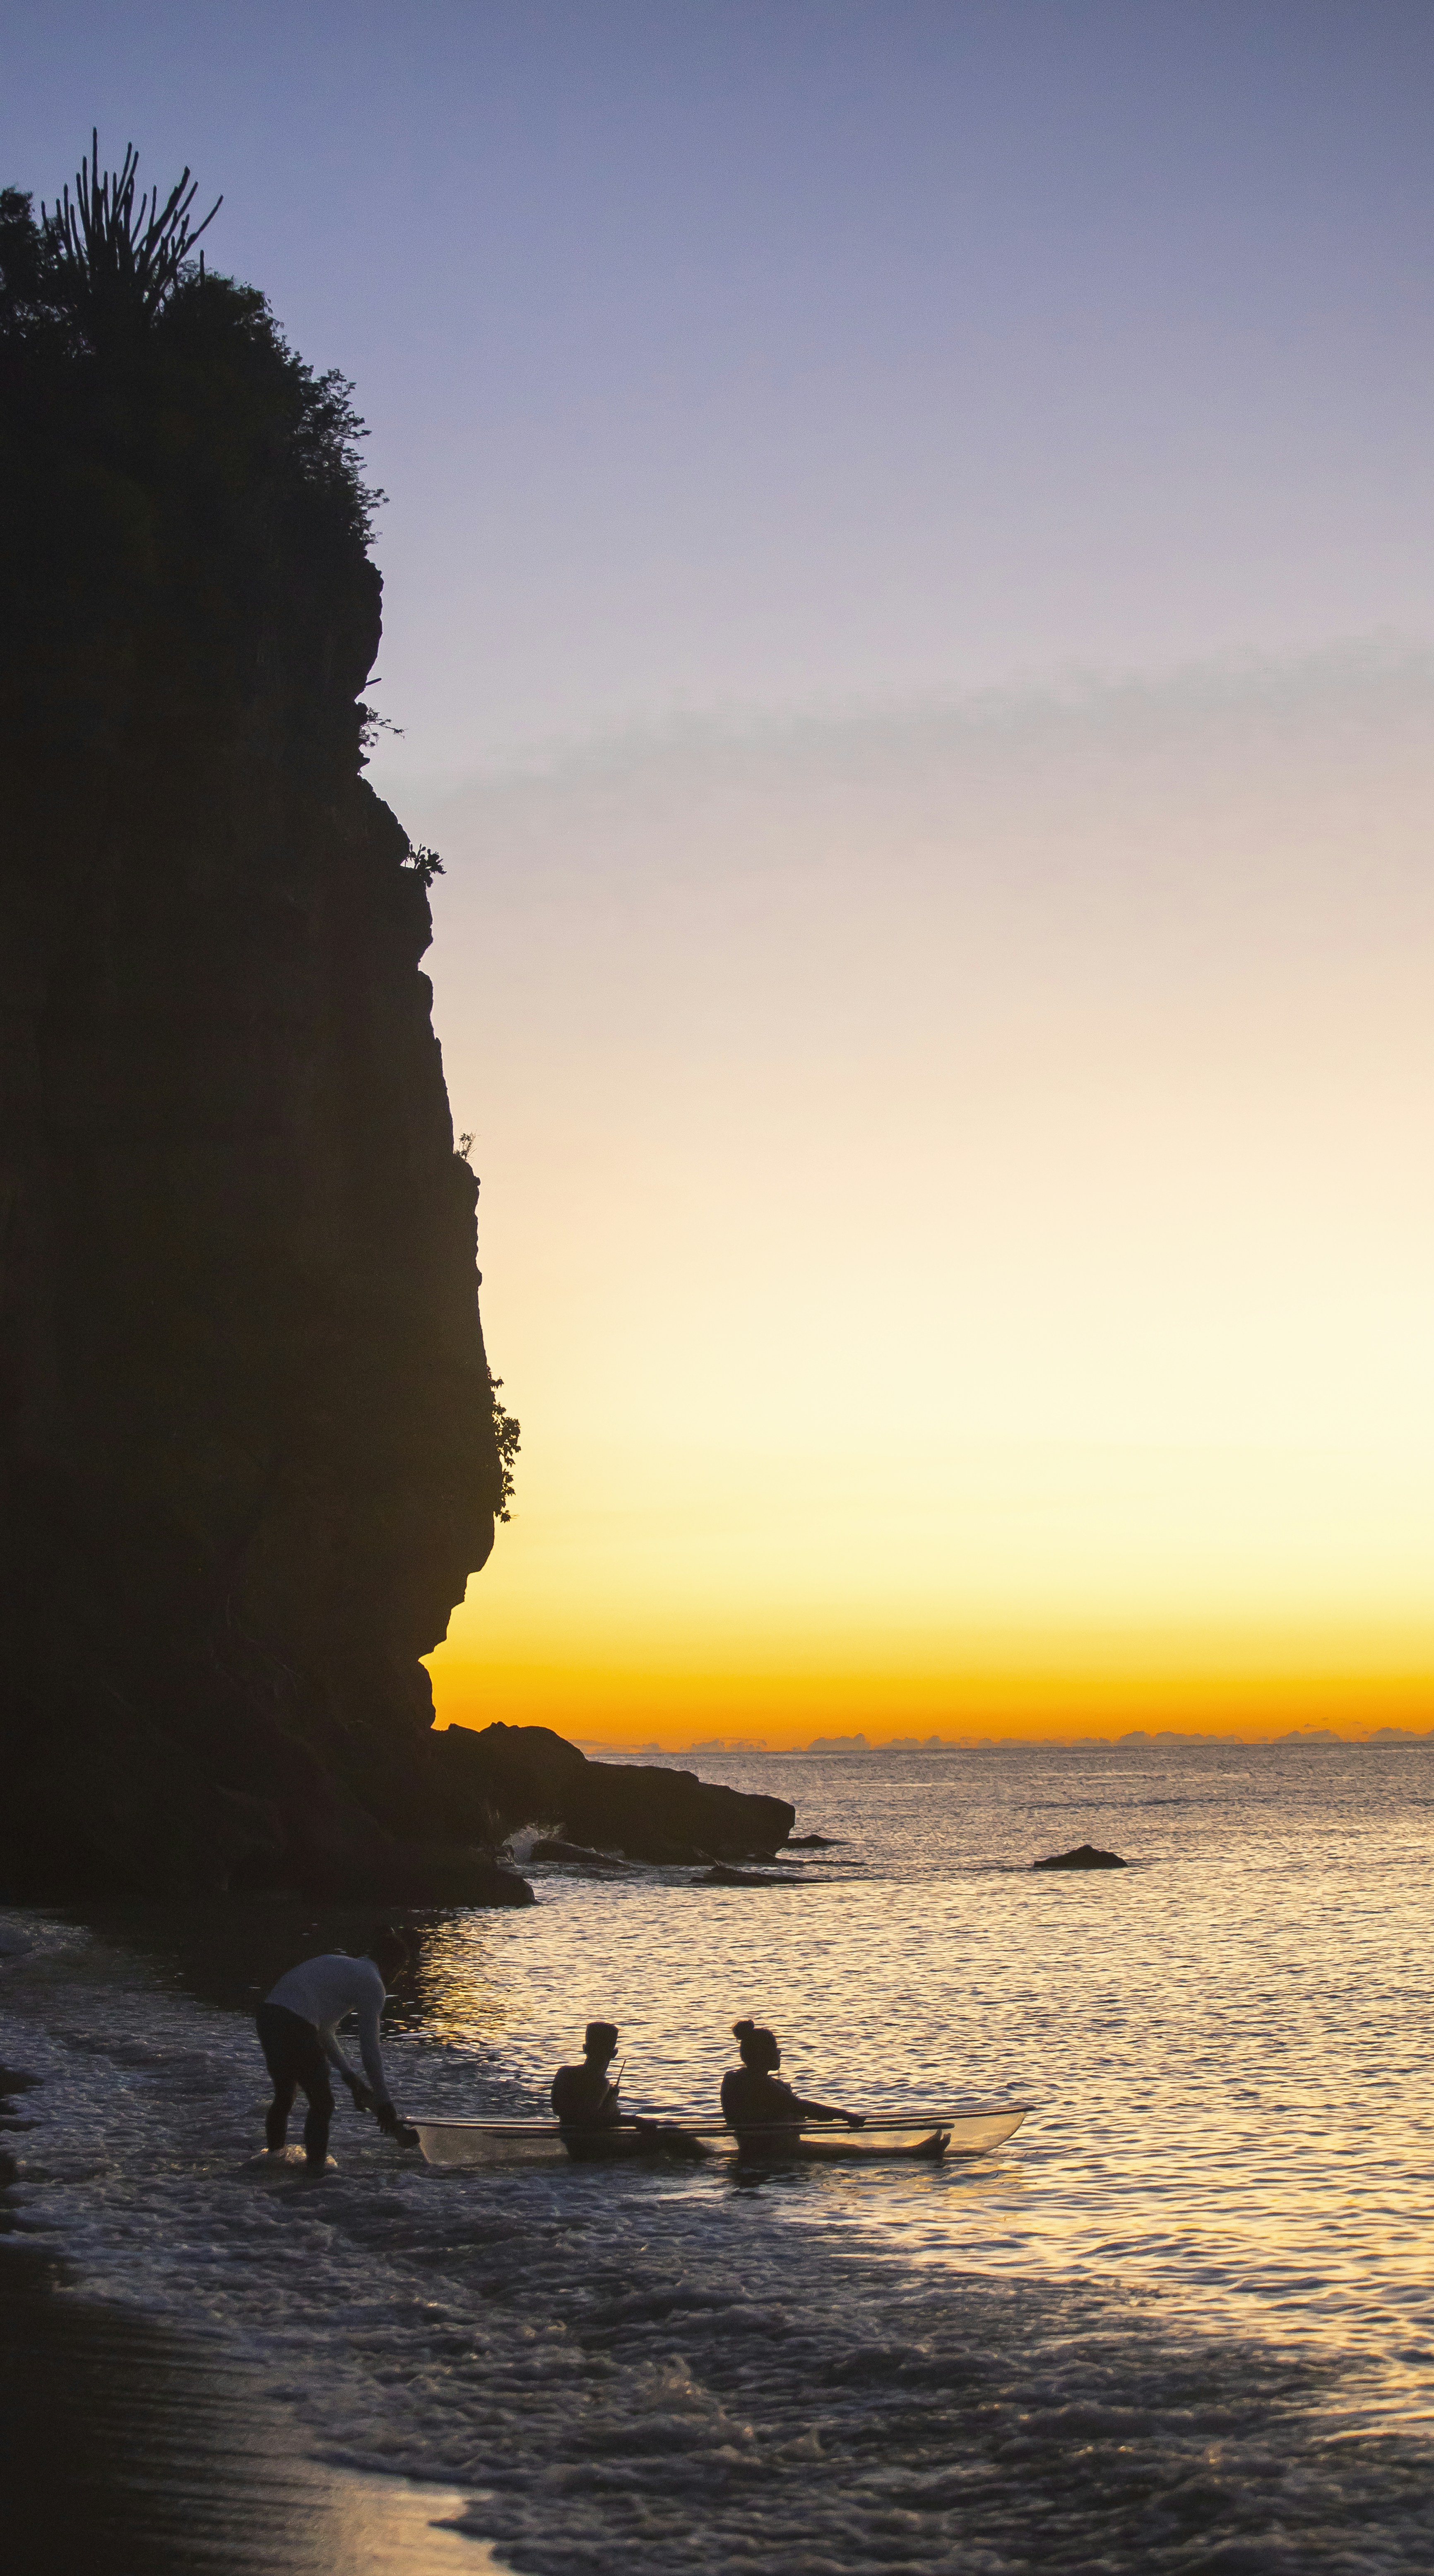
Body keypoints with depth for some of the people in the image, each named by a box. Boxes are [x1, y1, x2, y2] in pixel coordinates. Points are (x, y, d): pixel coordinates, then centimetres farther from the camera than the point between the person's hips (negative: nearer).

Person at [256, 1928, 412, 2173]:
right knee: (322, 2104, 6)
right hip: (295, 2026, -9)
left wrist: (350, 2078, 30)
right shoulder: (372, 1983, 0)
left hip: (266, 2015, 9)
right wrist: (384, 2103, 5)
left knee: (284, 2097, 26)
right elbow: (370, 2050, -2)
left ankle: (274, 2159, 39)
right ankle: (315, 2169, 9)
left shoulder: (343, 1966, 26)